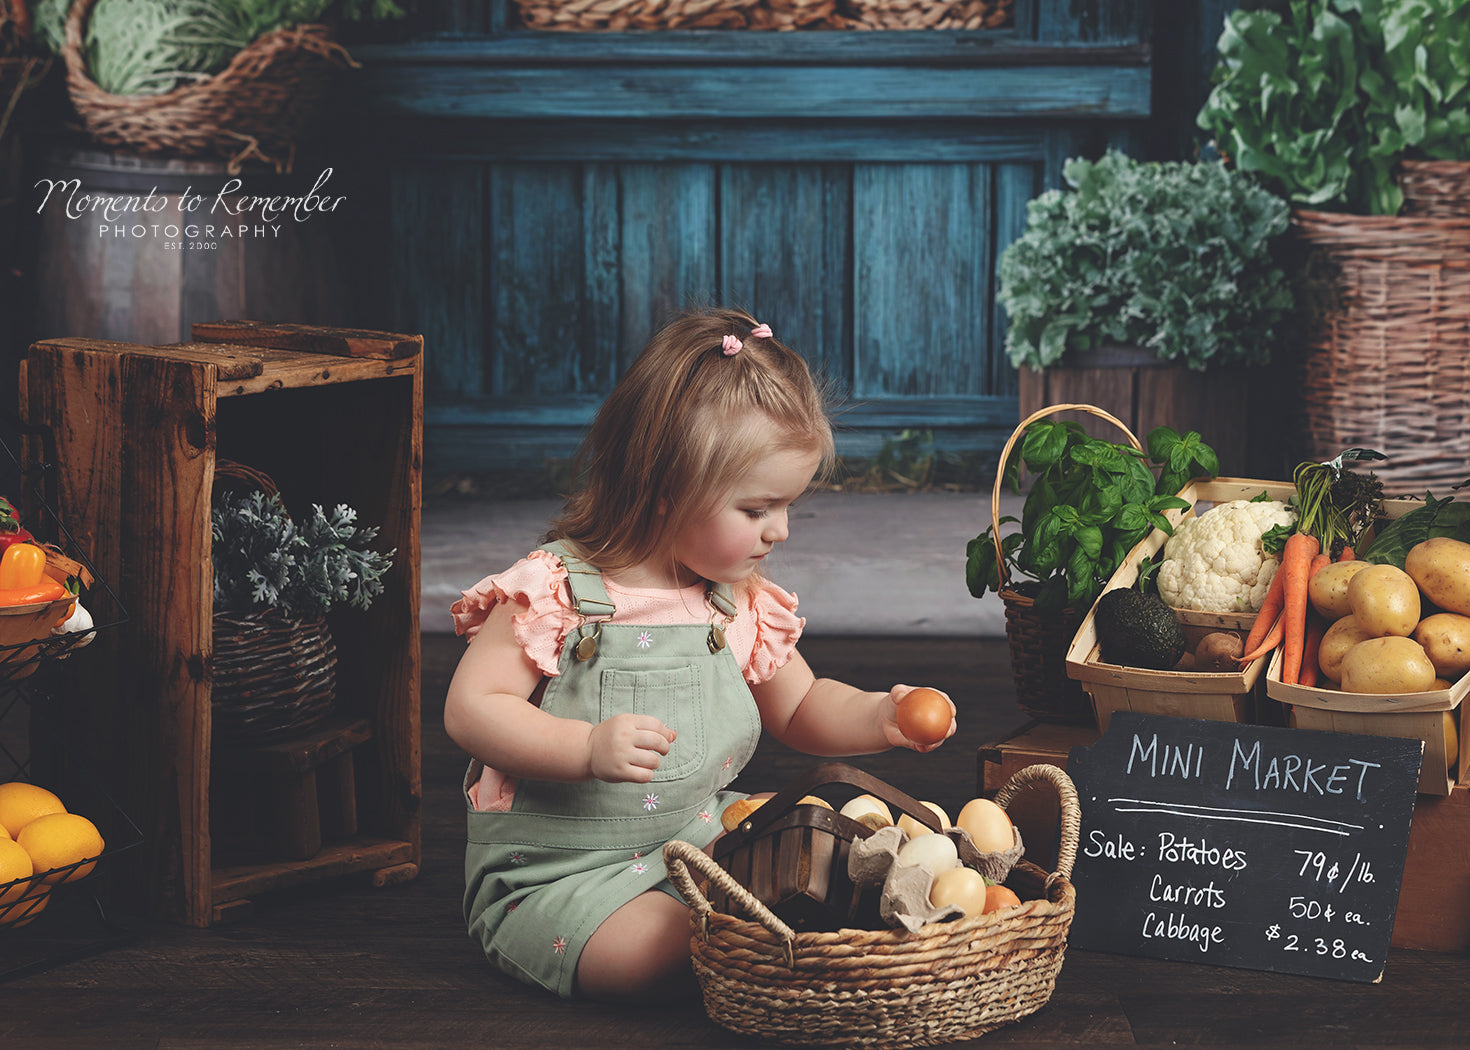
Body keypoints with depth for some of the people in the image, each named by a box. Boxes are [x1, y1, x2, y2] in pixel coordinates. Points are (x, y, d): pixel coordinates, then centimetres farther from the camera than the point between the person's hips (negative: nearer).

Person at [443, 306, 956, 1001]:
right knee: (651, 947, -30)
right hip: (555, 874, -5)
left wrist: (877, 717, -4)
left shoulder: (744, 604, 4)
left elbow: (800, 710, 17)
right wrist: (588, 748, -32)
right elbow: (470, 710, -18)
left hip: (700, 839, 6)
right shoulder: (554, 592, -16)